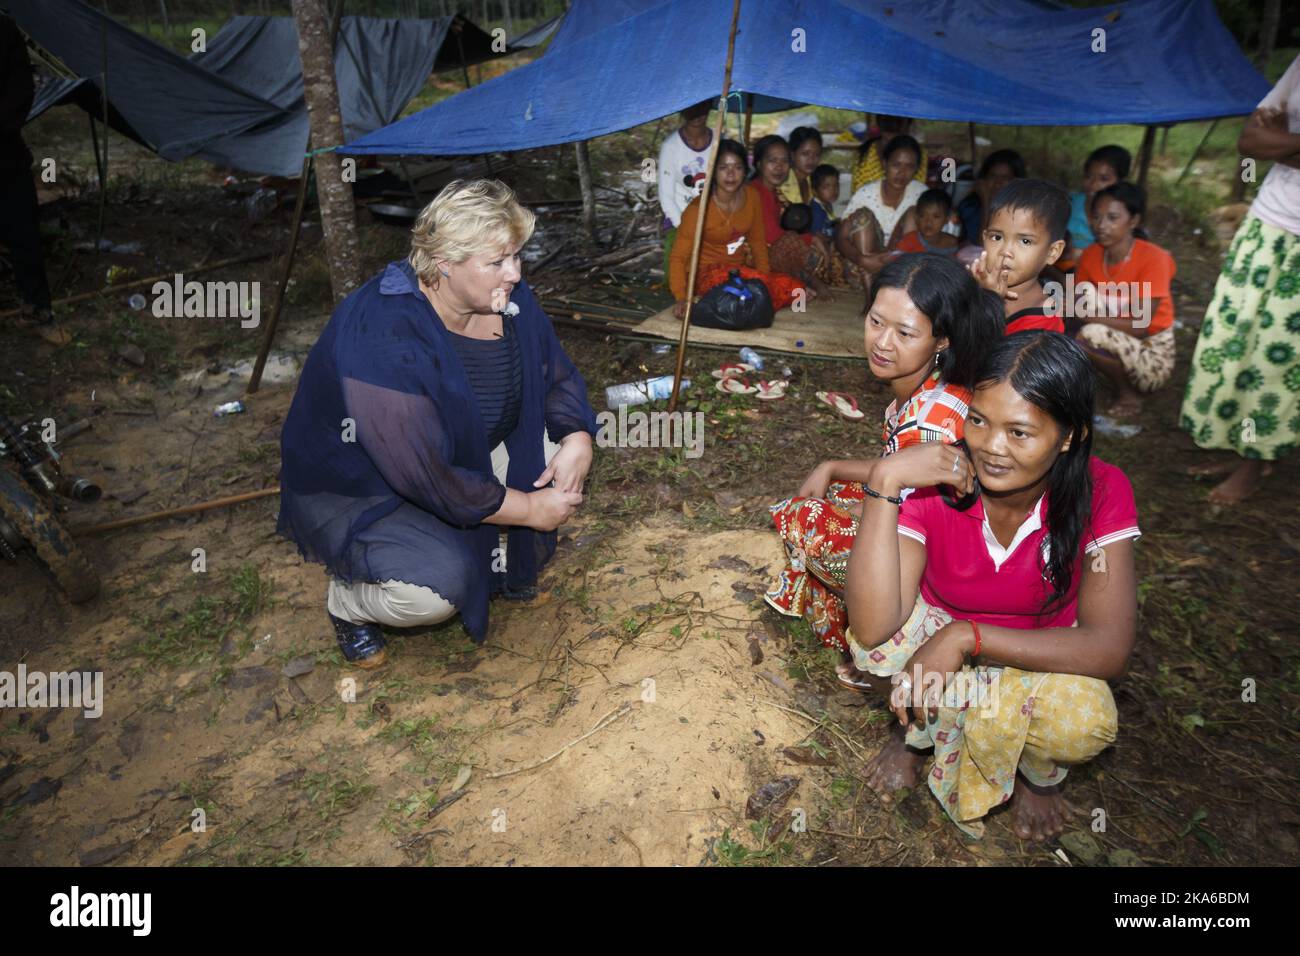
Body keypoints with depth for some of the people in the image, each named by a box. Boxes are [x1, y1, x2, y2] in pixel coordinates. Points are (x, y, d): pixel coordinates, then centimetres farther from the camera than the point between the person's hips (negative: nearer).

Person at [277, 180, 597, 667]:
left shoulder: (508, 298, -11)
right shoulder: (383, 340, -35)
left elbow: (558, 376, 2)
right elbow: (427, 477, -34)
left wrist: (578, 439, -19)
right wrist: (529, 508, -24)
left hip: (463, 456, 7)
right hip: (356, 492, -7)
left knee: (559, 448, -10)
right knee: (436, 589, -31)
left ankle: (500, 559, 12)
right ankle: (348, 599, 5)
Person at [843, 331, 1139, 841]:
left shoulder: (1101, 493, -23)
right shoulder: (934, 481, -25)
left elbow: (1109, 649, -28)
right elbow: (871, 630, -37)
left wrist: (966, 636, -37)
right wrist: (884, 481, -42)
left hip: (1038, 660, 1)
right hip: (938, 639, 0)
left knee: (1087, 722, -32)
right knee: (884, 643, -34)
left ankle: (1039, 773, 5)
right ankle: (914, 728, 1)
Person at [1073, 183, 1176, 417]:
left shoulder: (1153, 258, -19)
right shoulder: (1090, 255, -3)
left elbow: (1140, 327, -23)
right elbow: (1079, 300, 1)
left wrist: (1090, 314, -28)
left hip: (1152, 355, -5)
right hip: (1117, 348, 5)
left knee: (1091, 335, -31)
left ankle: (1130, 394, -5)